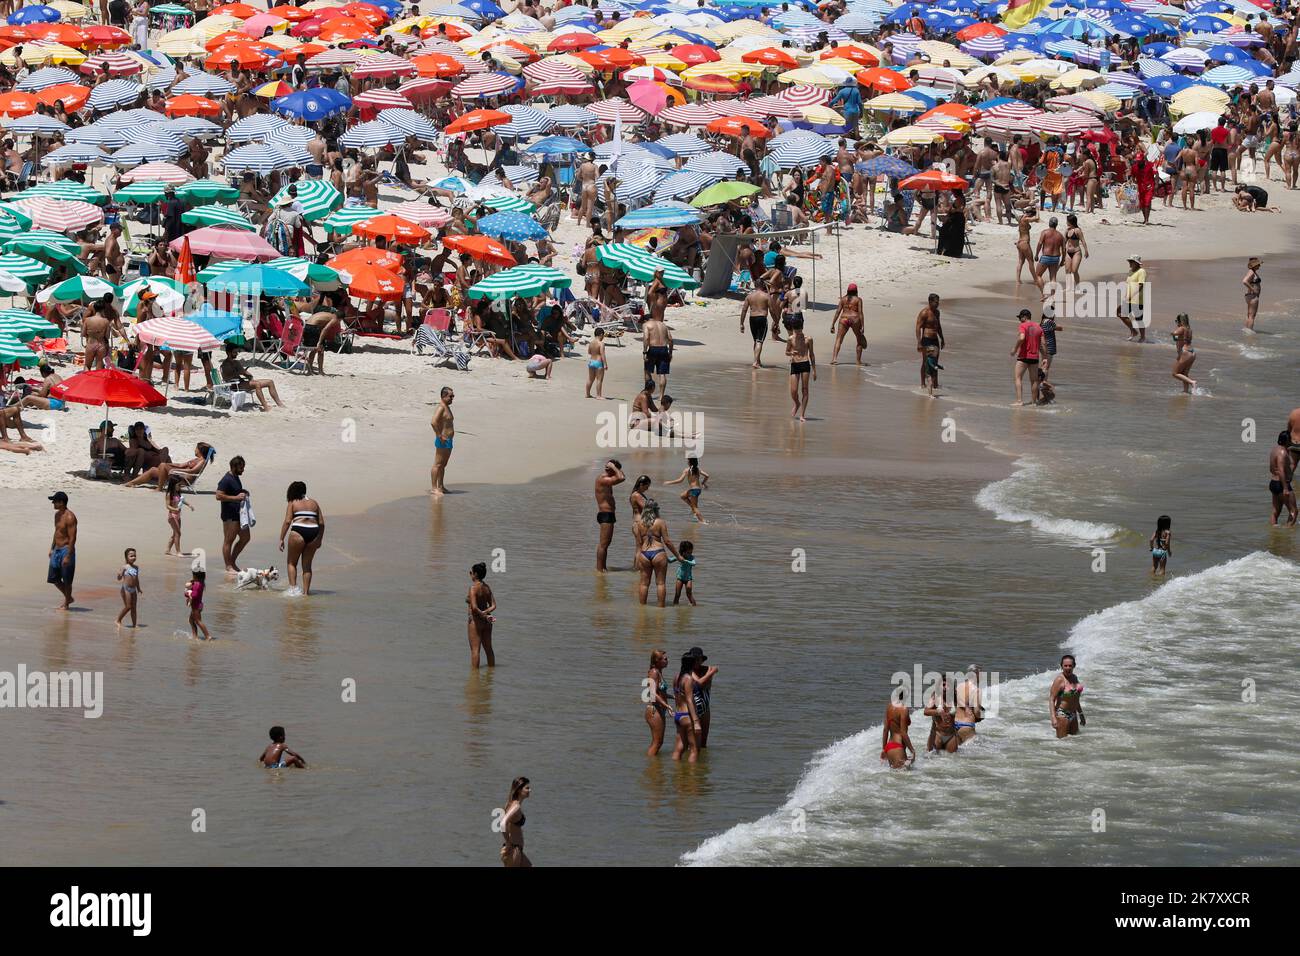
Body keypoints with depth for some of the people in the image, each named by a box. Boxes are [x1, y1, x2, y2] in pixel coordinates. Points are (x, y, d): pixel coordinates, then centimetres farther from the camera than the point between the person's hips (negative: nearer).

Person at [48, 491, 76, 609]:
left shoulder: (69, 517, -19)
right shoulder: (57, 515, 10)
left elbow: (72, 538, -20)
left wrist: (68, 556, -22)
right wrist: (52, 549, 21)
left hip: (66, 550, -9)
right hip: (57, 550, 9)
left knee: (66, 580, 1)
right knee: (54, 578, 13)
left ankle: (66, 604, 13)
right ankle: (68, 598, 30)